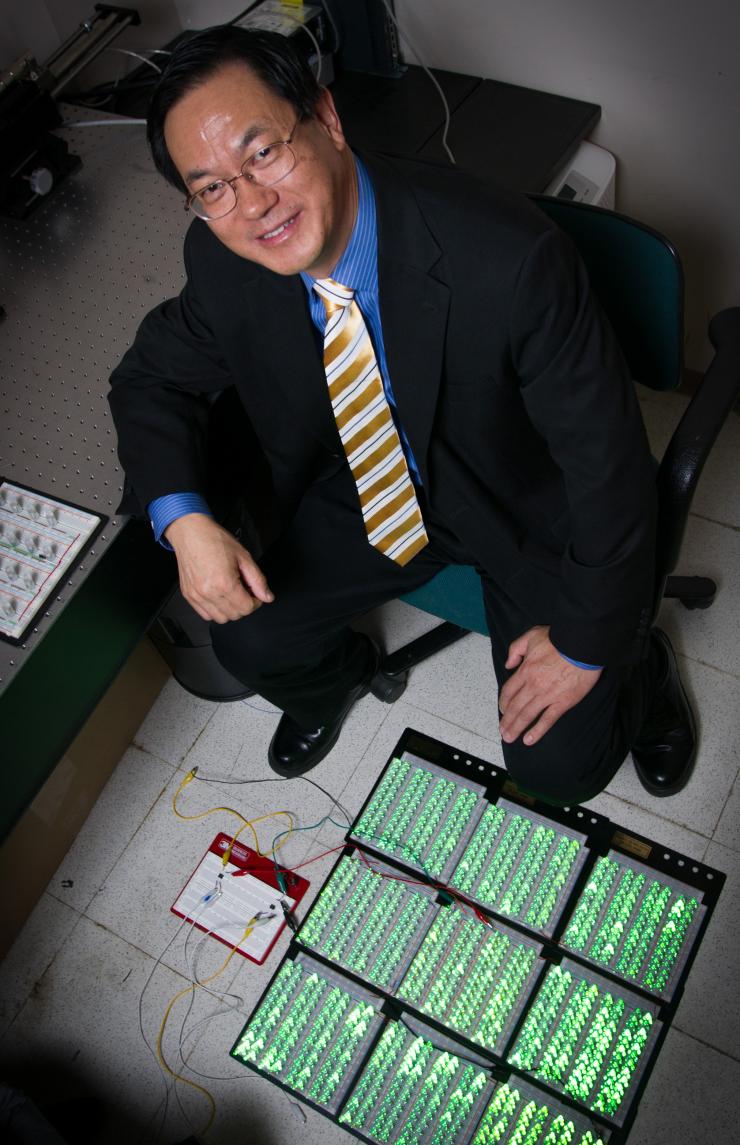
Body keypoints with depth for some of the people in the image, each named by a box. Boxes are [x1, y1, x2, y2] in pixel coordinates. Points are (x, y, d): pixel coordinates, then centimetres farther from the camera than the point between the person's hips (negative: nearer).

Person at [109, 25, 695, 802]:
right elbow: (152, 376, 0)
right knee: (251, 643, -9)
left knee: (559, 764, -8)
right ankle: (344, 672, 27)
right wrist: (182, 520, -20)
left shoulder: (507, 257, -34)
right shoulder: (221, 260, -17)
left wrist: (587, 645, -15)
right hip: (364, 488, 4)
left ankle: (635, 663, 26)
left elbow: (606, 455, -25)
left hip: (525, 504, -3)